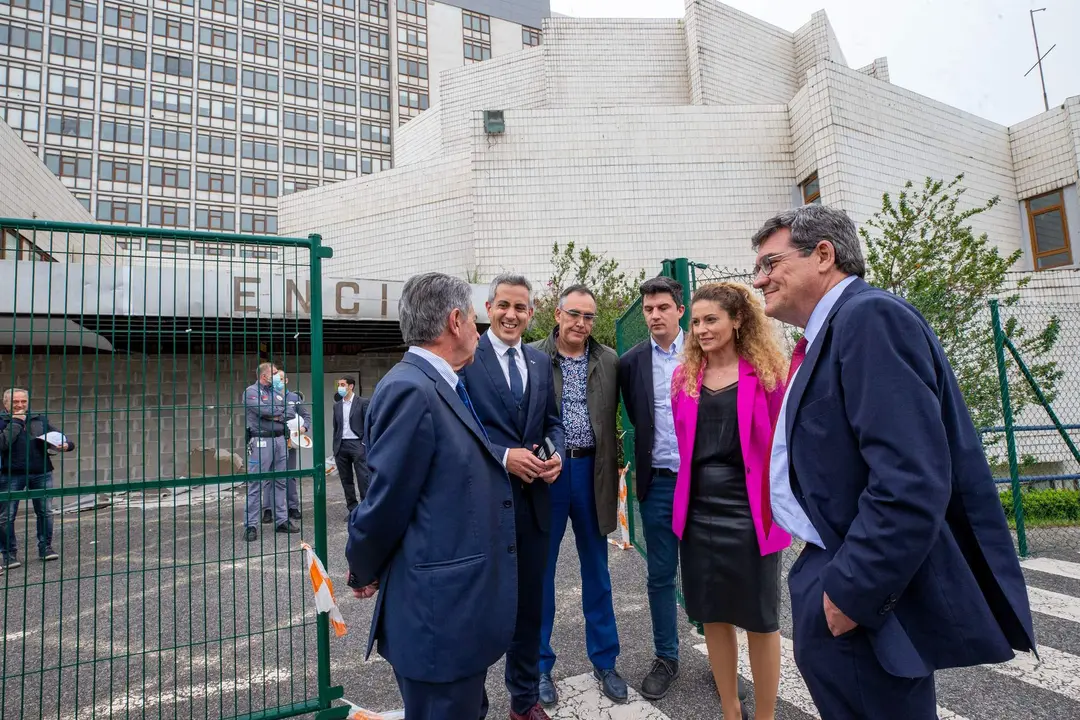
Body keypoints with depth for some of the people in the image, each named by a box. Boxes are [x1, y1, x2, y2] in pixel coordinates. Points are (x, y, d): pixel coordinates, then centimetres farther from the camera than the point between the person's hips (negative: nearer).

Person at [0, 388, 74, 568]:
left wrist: (65, 445, -8)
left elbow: (59, 436, 14)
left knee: (45, 512, 7)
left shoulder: (40, 419, 10)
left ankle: (45, 547, 20)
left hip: (41, 473, 2)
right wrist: (16, 422, -14)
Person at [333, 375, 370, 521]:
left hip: (357, 444, -5)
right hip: (341, 446, 5)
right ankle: (352, 508, 19)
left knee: (363, 479, -5)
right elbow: (336, 427, 16)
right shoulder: (337, 406, 13)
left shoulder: (363, 402, -2)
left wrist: (366, 444, -9)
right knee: (346, 480, 9)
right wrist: (335, 448, 12)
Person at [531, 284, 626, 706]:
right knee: (540, 570, 11)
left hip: (592, 470, 2)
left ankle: (604, 661, 33)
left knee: (596, 569, 15)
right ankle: (540, 664, 30)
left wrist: (612, 471, 3)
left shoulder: (609, 361, 3)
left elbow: (614, 418, 7)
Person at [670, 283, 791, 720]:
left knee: (760, 619, 11)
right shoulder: (685, 376, 5)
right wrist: (683, 500, 8)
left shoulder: (766, 372, -5)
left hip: (749, 512, -3)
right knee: (713, 616, 15)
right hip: (699, 511, 4)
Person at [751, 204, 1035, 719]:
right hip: (841, 583, 9)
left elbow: (910, 482, -27)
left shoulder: (870, 316, -18)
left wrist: (851, 594, -20)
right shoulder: (827, 334, 12)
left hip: (870, 592, -9)